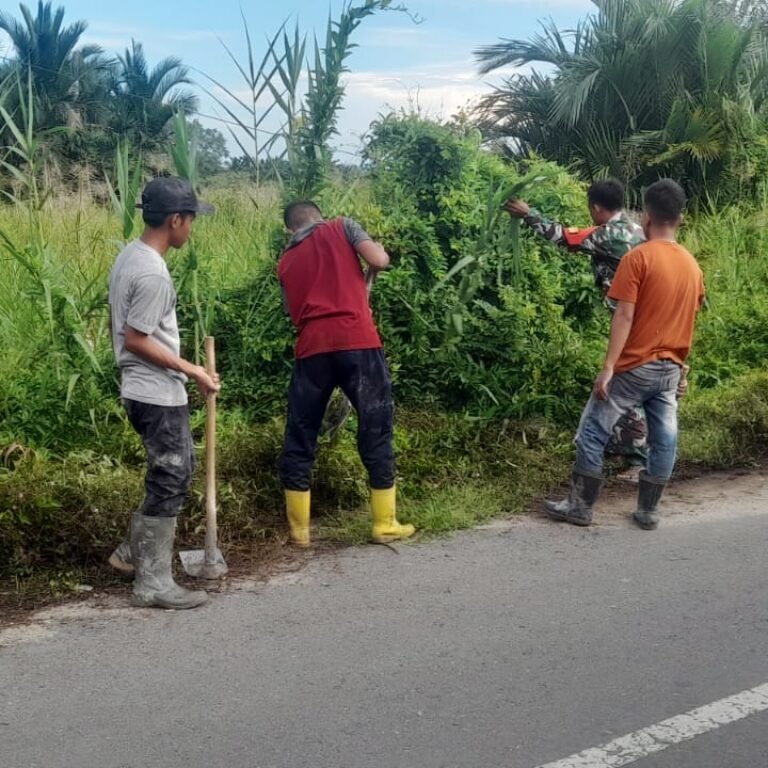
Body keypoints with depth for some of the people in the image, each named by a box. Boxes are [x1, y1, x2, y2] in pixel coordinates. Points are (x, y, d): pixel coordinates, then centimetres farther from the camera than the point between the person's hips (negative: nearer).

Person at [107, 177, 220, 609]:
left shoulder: (132, 255, 8)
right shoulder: (153, 273, -23)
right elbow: (136, 340, -22)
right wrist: (192, 370, -16)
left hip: (150, 392, 10)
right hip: (158, 395, -10)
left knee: (179, 470, 21)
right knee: (169, 483, -2)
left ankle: (134, 552, 29)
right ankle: (153, 584, 7)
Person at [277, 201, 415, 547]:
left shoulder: (286, 262, 22)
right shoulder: (341, 227, 12)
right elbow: (379, 261, -1)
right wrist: (377, 248, 21)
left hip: (312, 349, 3)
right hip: (357, 342, -3)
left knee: (299, 439, 12)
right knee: (376, 432, 7)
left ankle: (299, 528, 17)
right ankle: (385, 524, 13)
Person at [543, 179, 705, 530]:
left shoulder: (638, 257, -13)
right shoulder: (693, 266, 8)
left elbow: (624, 316, -18)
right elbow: (688, 320, 14)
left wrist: (608, 367, -18)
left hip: (635, 366, -6)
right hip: (670, 368, 7)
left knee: (592, 433, 3)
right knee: (663, 440, 9)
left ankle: (580, 507, 8)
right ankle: (648, 511, 17)